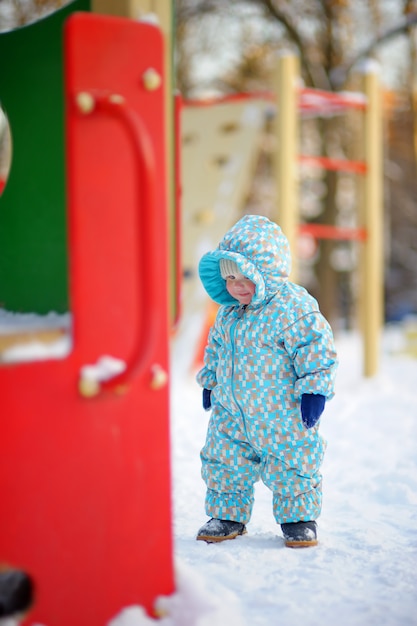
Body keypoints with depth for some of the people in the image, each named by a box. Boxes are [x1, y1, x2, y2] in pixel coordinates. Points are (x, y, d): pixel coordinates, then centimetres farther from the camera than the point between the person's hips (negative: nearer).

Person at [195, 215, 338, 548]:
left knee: (291, 469, 4)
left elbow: (316, 349, -17)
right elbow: (216, 348, 20)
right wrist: (210, 382, 23)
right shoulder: (229, 311, 6)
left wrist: (313, 390, -18)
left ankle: (299, 519, 23)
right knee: (223, 464, 9)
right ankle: (227, 515, 27)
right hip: (232, 410, 6)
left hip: (283, 414, -6)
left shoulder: (294, 307, -18)